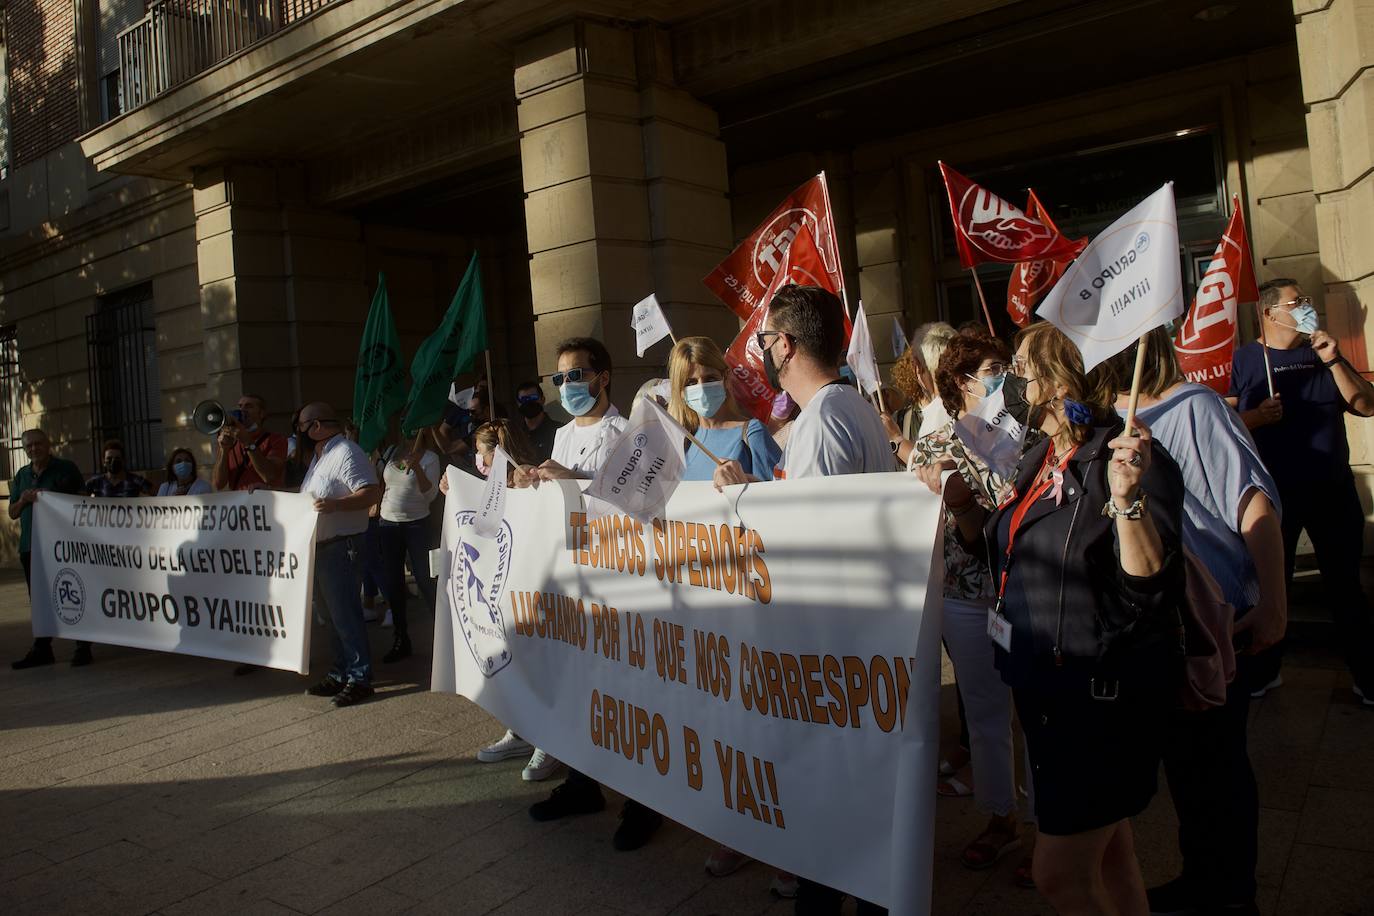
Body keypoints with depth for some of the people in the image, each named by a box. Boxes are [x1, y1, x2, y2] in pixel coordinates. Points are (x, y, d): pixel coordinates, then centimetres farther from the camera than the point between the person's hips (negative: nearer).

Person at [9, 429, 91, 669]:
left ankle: (83, 647, 2)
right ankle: (41, 649, 18)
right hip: (31, 547, 5)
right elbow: (12, 513, 15)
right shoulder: (22, 475, 15)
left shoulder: (66, 468, -1)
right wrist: (23, 500, -5)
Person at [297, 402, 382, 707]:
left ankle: (360, 677, -1)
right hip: (320, 545, 10)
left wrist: (335, 504, -33)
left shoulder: (346, 453, -13)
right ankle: (340, 674, 22)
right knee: (335, 612, 14)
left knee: (344, 613, -7)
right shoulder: (320, 456, 19)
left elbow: (372, 492, -22)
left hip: (340, 545, -10)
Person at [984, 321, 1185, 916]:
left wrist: (1125, 498, -41)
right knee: (1106, 850, 22)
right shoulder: (1038, 462, 7)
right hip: (1043, 683, 8)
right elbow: (1009, 552, 20)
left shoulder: (1132, 460, -18)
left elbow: (1150, 581, -27)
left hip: (1106, 691, -8)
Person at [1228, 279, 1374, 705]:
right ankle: (1264, 672, 26)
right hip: (1274, 491, -2)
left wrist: (1334, 361, -11)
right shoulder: (1246, 359, -1)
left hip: (1333, 490, 2)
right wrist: (1256, 416, -22)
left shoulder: (1320, 352, 8)